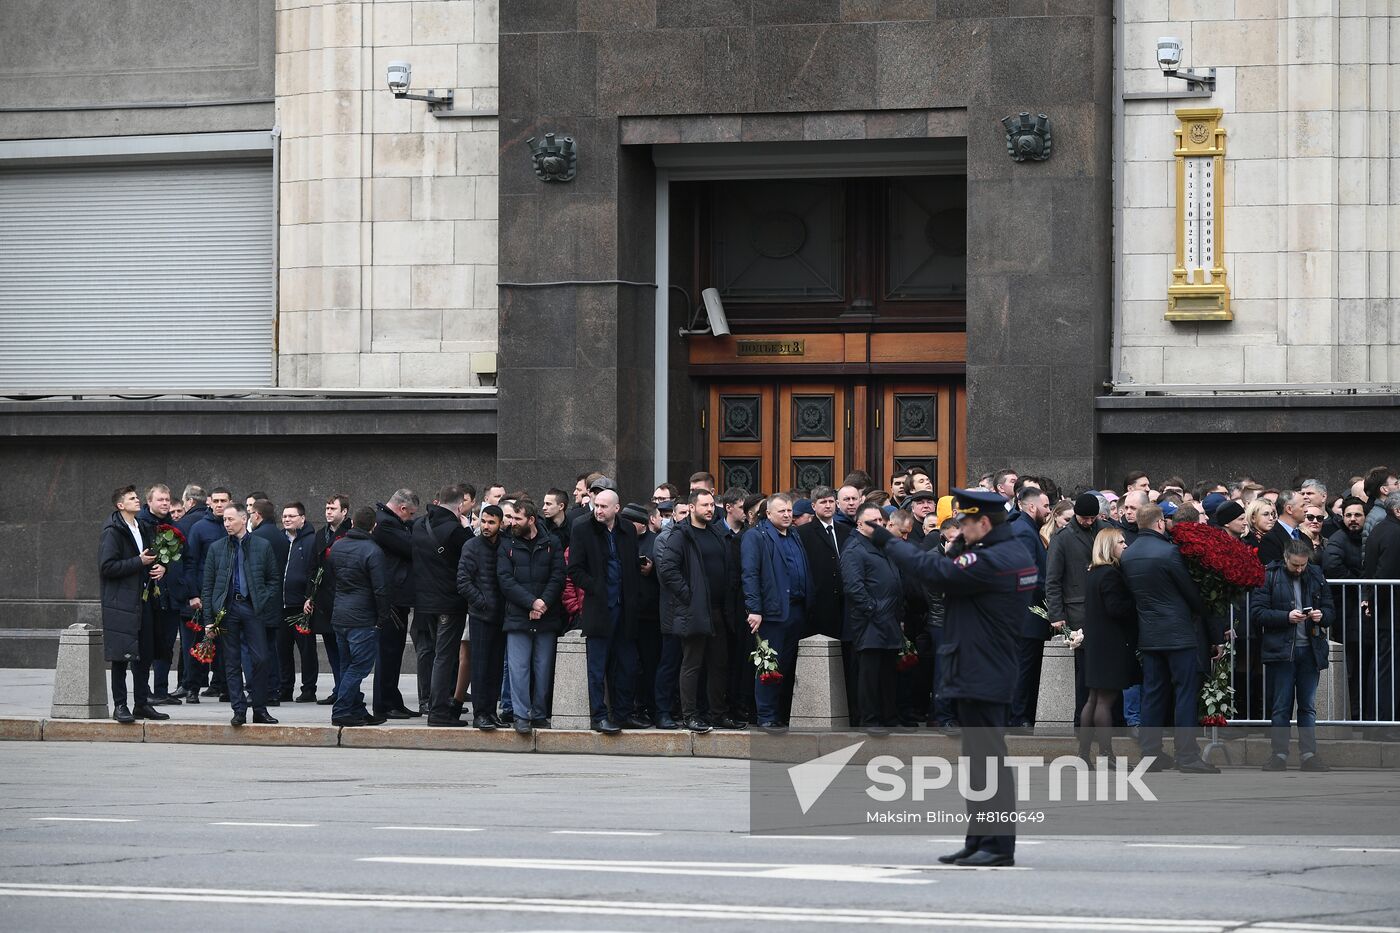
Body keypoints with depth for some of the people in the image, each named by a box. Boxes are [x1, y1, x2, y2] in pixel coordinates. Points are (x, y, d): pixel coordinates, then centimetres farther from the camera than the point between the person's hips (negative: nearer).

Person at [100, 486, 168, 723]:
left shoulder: (144, 529, 16)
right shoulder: (112, 532, -9)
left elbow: (151, 556, 29)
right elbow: (107, 567, -17)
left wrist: (160, 567, 7)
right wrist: (139, 562, -15)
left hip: (143, 601, 8)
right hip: (121, 603, -8)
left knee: (144, 655, 9)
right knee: (122, 656, -5)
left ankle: (142, 704, 15)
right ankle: (120, 706, 0)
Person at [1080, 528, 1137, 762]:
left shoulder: (1091, 573, 12)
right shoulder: (1110, 574, -17)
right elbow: (1116, 607, -23)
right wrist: (1139, 605, -13)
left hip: (1095, 644, 10)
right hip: (1112, 645, -10)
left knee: (1094, 699, 13)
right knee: (1106, 700, -6)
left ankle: (1083, 752, 15)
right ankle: (1106, 755, -4)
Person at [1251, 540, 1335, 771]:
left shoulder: (1316, 576, 7)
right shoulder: (1269, 576, -4)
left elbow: (1329, 609, 14)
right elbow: (1257, 613, -8)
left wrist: (1321, 615, -9)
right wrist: (1287, 617, -18)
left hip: (1310, 650, 3)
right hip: (1280, 649, -3)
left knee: (1308, 706, 7)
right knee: (1281, 706, 1)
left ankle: (1308, 754, 10)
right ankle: (1279, 754, 6)